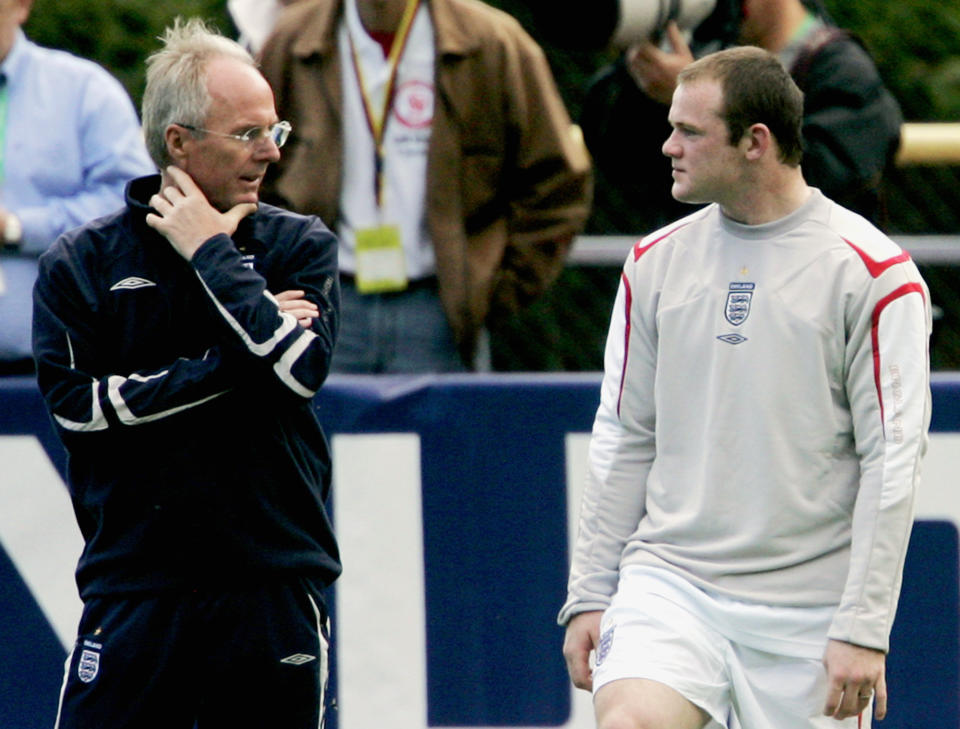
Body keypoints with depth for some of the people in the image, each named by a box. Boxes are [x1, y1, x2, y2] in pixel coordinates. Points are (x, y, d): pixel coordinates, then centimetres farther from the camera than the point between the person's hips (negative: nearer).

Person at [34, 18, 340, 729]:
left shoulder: (301, 246, 5)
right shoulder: (80, 262, 3)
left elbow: (301, 369, -11)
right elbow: (75, 401, -9)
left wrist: (211, 253, -8)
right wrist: (228, 365, -11)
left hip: (272, 586, 1)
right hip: (134, 584, -1)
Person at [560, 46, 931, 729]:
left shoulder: (874, 274, -5)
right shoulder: (657, 262, 9)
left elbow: (892, 459, -8)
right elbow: (623, 440, 14)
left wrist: (864, 629, -13)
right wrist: (590, 594, 9)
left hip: (808, 615, -2)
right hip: (667, 583, 3)